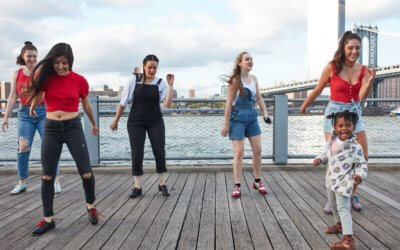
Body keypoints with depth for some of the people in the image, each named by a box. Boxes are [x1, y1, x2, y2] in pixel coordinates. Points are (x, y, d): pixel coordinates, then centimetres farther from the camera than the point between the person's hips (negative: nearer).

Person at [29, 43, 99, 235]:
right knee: (47, 176, 5)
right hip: (51, 128, 1)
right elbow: (36, 92, 21)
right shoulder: (45, 77, -3)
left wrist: (93, 124, 24)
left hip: (73, 127, -1)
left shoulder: (80, 81, -4)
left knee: (86, 173, -3)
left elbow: (86, 106, 14)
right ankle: (48, 219, 19)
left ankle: (90, 206, 24)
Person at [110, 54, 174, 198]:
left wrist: (170, 86, -20)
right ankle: (137, 187, 11)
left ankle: (162, 184, 14)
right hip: (136, 122, 0)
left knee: (159, 151, -1)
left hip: (155, 122, 1)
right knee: (137, 154, 1)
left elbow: (168, 105, -13)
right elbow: (123, 102, 4)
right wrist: (115, 120, 8)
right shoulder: (134, 81, -4)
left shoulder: (160, 83, -2)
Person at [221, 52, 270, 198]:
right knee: (239, 152, -4)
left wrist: (265, 112, -1)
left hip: (252, 117, 6)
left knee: (257, 150, 7)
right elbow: (229, 103, -11)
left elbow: (259, 98, 14)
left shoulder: (254, 79, 7)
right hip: (238, 118, -6)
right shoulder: (235, 80, -11)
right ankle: (237, 186, 6)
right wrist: (226, 124, -12)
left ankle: (257, 182, 24)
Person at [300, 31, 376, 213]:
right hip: (335, 113, -4)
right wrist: (304, 106, 13)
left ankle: (352, 194, 24)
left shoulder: (363, 70, -1)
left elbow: (362, 96, -11)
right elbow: (317, 90, 3)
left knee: (363, 157, 4)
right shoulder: (332, 67, -9)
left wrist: (370, 81, -29)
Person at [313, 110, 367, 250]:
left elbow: (362, 165, -14)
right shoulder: (332, 141, -4)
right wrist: (320, 159, -8)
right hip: (331, 179, 8)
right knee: (333, 204, 26)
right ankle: (339, 224, 51)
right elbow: (325, 153, 12)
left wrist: (360, 175, -32)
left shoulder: (355, 147, -20)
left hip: (343, 182, -8)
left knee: (343, 209, -10)